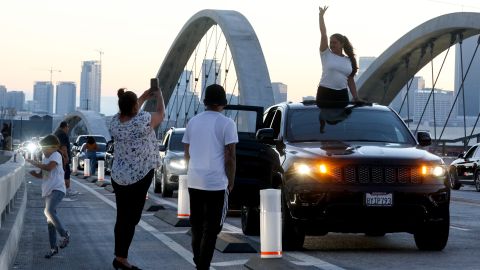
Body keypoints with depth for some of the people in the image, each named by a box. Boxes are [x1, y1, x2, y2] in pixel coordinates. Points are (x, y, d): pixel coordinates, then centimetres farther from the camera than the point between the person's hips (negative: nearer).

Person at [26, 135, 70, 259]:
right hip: (48, 191, 9)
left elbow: (49, 167, -25)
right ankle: (53, 247, 14)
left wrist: (33, 162, -17)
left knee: (49, 211, -30)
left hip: (57, 189, -9)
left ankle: (64, 234, -16)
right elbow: (42, 175, 24)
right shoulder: (45, 158, 17)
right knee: (50, 220, 8)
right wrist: (34, 173, 2)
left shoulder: (56, 155, -8)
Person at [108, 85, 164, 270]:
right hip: (139, 177, -6)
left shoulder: (115, 122, 0)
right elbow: (161, 114, 1)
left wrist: (144, 97, 31)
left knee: (122, 218, 12)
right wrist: (159, 96, 19)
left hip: (118, 176, 6)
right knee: (131, 219, -2)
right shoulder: (143, 120, -18)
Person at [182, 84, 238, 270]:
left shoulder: (193, 122, 8)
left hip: (194, 181, 5)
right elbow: (230, 157, -10)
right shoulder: (227, 124, -8)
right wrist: (231, 182, 0)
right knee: (211, 229, -1)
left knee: (196, 225, 16)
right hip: (217, 183, -5)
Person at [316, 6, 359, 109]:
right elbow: (323, 34, -3)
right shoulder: (326, 54, 2)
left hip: (342, 95, 3)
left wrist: (356, 98, 9)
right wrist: (321, 15, -6)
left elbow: (350, 81, 14)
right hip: (325, 93, -3)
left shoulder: (349, 60, 10)